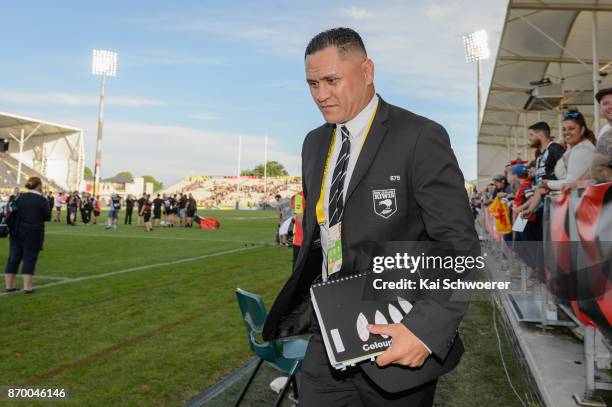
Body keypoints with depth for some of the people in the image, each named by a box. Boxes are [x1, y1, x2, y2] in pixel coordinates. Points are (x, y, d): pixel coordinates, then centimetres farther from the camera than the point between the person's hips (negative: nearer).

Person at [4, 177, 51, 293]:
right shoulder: (42, 200, -10)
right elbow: (47, 217, -3)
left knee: (13, 259, 11)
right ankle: (27, 287, 1)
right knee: (29, 259, 2)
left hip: (17, 233, 4)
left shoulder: (19, 197, 4)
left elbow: (12, 214, 8)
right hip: (33, 235, -4)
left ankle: (9, 285, 16)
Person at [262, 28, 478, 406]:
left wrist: (426, 329, -26)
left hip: (399, 346, -5)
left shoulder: (420, 138, -13)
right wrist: (301, 305, 12)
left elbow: (460, 246, -15)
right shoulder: (315, 144, 8)